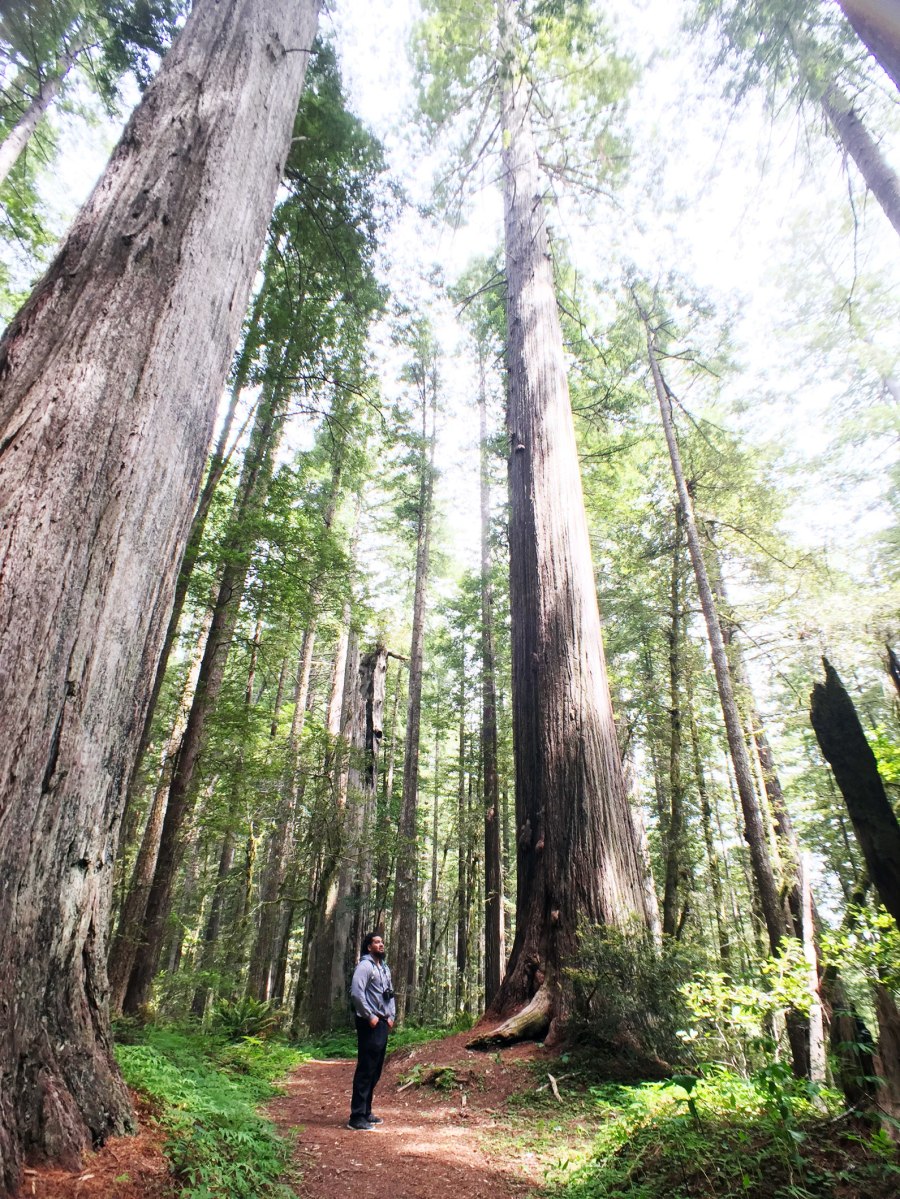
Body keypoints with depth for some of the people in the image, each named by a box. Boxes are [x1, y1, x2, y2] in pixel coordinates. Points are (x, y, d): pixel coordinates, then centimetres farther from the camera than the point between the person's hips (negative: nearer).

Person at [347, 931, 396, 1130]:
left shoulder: (385, 968, 17)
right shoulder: (365, 966, -11)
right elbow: (356, 993, -21)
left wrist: (391, 1016, 9)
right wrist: (370, 1016, -17)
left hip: (383, 1024, 9)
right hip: (369, 1024, -9)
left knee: (375, 1071, 14)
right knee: (365, 1071, -6)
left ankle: (366, 1113, 24)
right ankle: (357, 1117, 0)